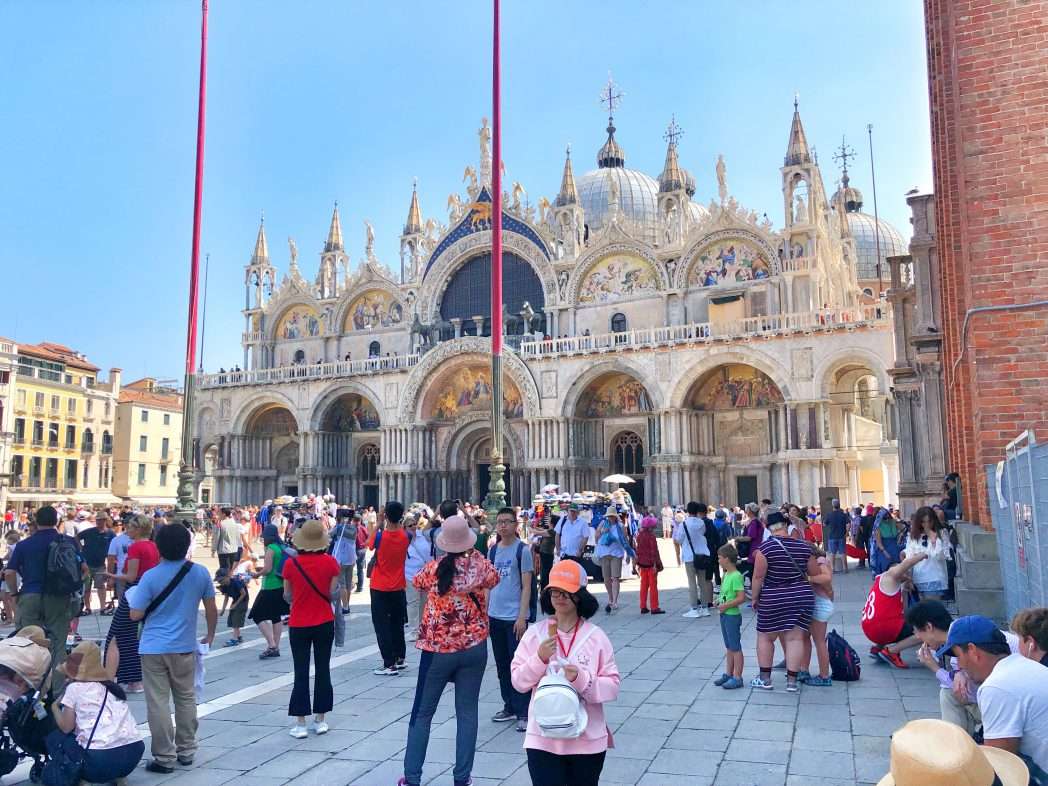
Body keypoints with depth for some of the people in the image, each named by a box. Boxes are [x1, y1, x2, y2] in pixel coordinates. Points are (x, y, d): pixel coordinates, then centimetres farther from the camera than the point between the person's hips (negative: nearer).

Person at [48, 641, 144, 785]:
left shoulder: (75, 687, 4)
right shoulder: (111, 685, 20)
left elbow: (66, 727, 5)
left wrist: (55, 707, 22)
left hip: (100, 759, -6)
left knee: (54, 738, 19)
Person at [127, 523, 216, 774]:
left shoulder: (150, 577, -11)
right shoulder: (200, 573, -4)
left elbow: (135, 615, -8)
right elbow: (212, 609, 3)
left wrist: (133, 599, 14)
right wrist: (210, 635, 19)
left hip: (154, 648, -2)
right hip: (185, 647, 3)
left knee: (158, 703, 4)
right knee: (186, 699, 16)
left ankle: (164, 758, 8)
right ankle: (186, 751, 24)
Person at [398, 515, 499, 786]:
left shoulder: (434, 568, -10)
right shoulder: (480, 564, -8)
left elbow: (417, 582, 13)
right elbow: (494, 578, 16)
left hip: (438, 649, -1)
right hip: (474, 647, 1)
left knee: (422, 712, 11)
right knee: (467, 712, 9)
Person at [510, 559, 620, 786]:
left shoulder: (596, 637, -5)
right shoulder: (535, 633, -1)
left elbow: (612, 687, -5)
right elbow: (518, 682, -1)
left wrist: (581, 679, -20)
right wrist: (540, 658, -16)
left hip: (587, 741, 0)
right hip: (543, 740, 0)